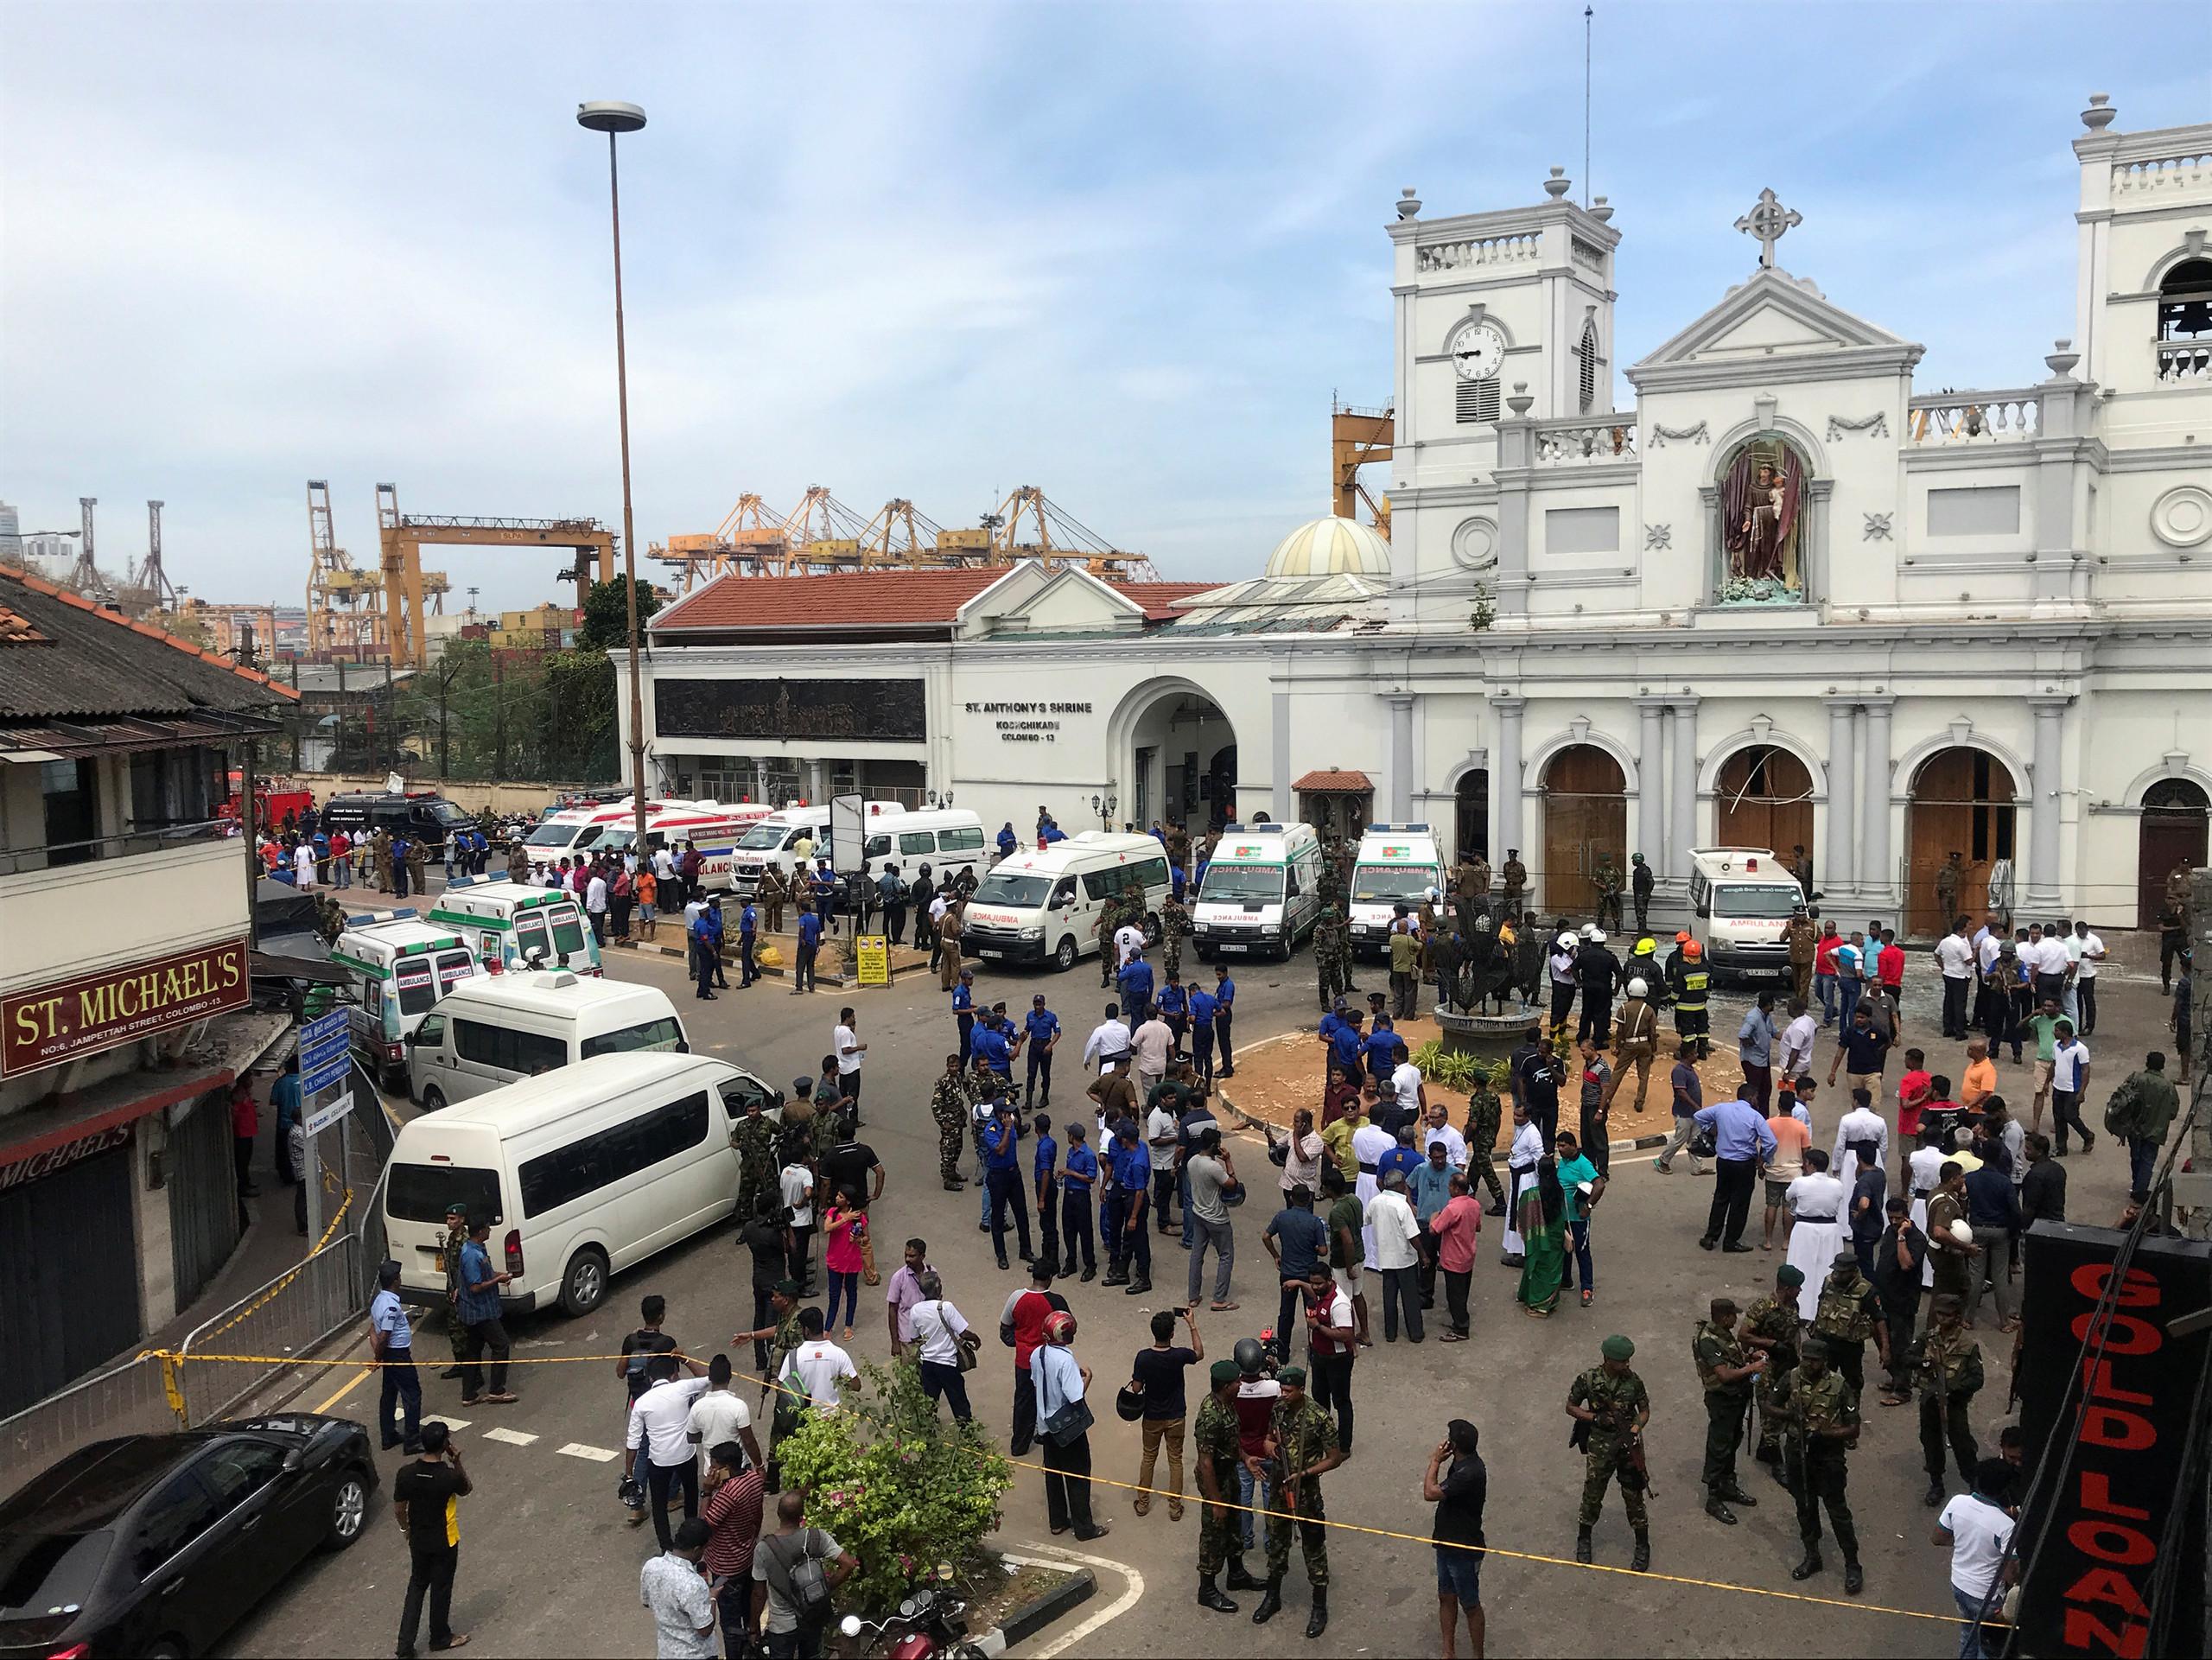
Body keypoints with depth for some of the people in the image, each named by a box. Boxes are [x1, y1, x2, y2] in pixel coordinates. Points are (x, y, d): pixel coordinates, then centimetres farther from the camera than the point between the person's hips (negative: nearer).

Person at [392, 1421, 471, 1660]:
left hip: (417, 1540, 3)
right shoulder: (450, 1477, -27)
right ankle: (440, 1637, 35)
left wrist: (406, 1529, 15)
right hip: (444, 1542, -3)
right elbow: (467, 1489, -4)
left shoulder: (406, 1473, -17)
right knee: (441, 1589, 16)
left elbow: (399, 1510, -4)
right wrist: (457, 1462, -11)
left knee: (417, 1586, 21)